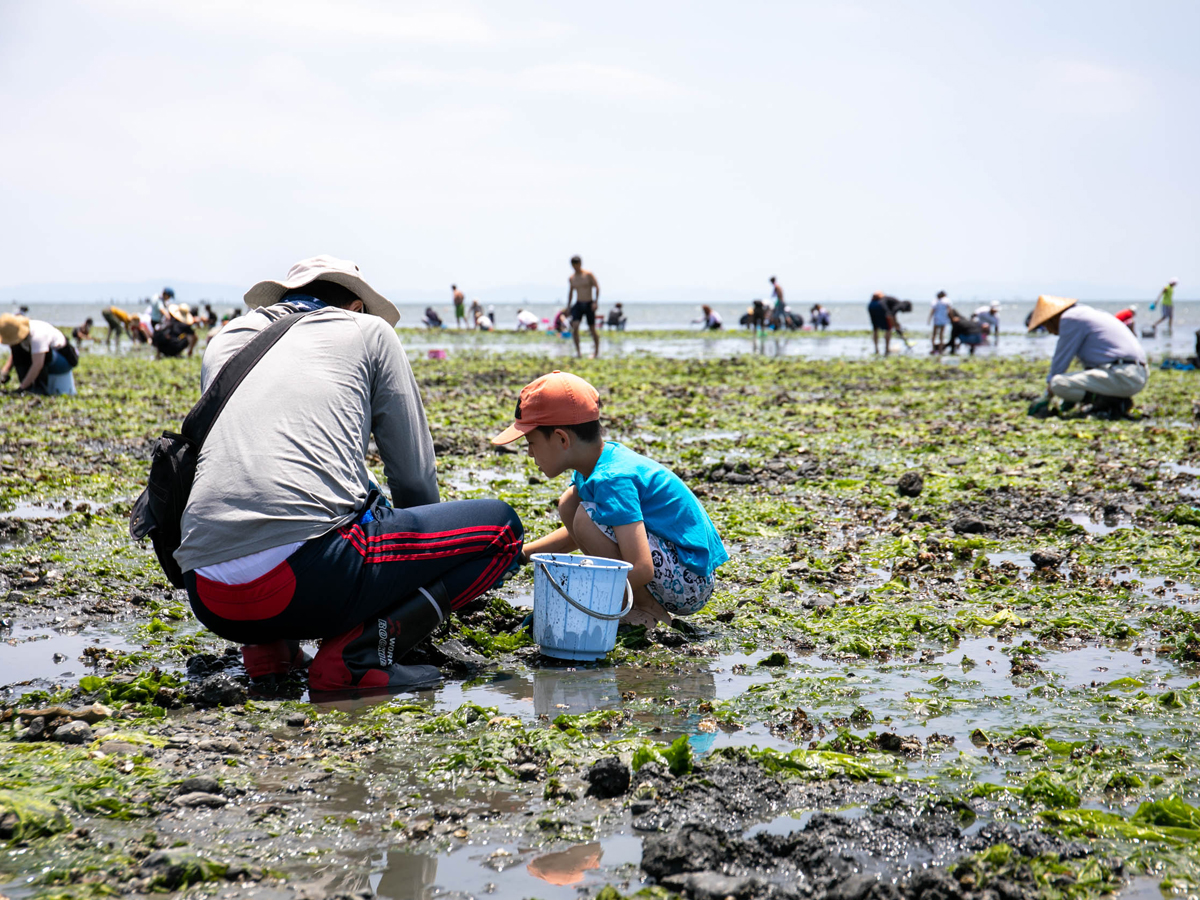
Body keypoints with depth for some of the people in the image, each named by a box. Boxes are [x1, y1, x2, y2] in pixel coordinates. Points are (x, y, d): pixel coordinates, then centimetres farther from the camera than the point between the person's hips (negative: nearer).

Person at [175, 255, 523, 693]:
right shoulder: (370, 330, 17)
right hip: (306, 572, -6)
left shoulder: (228, 339, 28)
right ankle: (359, 651, -6)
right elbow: (414, 478, 15)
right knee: (500, 527, 13)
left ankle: (267, 643, 13)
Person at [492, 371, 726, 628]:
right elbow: (574, 535, 23)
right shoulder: (604, 458, 4)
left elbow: (642, 568, -32)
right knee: (570, 504, 8)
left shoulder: (611, 479, -24)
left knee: (587, 518, -25)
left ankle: (647, 609, -7)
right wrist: (520, 554, 15)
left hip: (692, 583, -10)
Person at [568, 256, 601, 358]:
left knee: (592, 329, 2)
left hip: (589, 304, -3)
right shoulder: (571, 278, 8)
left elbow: (597, 287, -6)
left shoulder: (588, 275, -5)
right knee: (574, 326, -17)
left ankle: (596, 352, 17)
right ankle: (578, 351, -14)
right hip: (578, 304, 3)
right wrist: (568, 307, 17)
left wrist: (595, 302, -16)